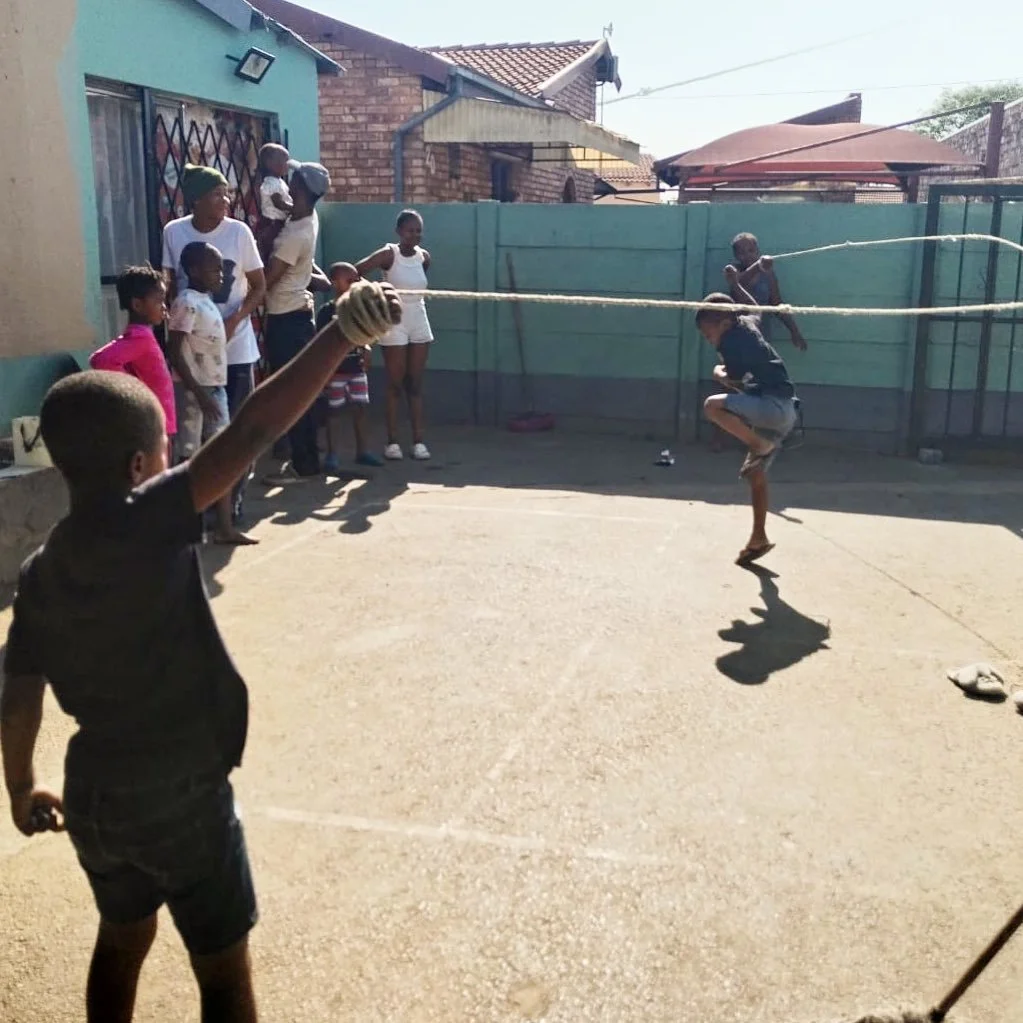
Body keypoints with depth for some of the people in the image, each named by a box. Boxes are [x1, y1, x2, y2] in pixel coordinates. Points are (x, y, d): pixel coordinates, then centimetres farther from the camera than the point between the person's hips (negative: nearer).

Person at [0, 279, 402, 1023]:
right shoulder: (146, 524, -21)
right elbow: (252, 432, -31)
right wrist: (345, 333, -32)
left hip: (93, 791, 7)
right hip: (180, 793, -7)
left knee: (123, 941, 28)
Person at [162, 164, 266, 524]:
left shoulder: (239, 231, -7)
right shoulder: (174, 232, -3)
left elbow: (259, 286, -2)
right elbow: (171, 286, 7)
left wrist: (234, 321, -16)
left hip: (235, 346, -1)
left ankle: (234, 499, 14)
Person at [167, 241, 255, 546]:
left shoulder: (207, 301, 13)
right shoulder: (187, 303, -13)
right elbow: (174, 352, -19)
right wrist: (199, 392, -22)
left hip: (215, 388, 9)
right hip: (193, 390, -9)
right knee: (190, 458, -3)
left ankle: (225, 527, 14)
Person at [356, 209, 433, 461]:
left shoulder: (424, 257, 3)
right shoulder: (388, 254, -11)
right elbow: (354, 273, -15)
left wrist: (417, 301, 10)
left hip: (419, 324, 4)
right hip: (394, 324, -4)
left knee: (415, 384, 6)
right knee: (395, 385, 0)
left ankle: (418, 440, 8)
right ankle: (392, 441, 6)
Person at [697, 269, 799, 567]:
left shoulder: (730, 340, -9)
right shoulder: (747, 324, 17)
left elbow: (738, 382, -12)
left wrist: (719, 374, 6)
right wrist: (735, 284, 50)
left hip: (775, 406, -10)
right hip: (780, 411, 10)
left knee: (713, 405, -27)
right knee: (755, 474, 15)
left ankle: (762, 446, -20)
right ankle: (758, 539, 22)